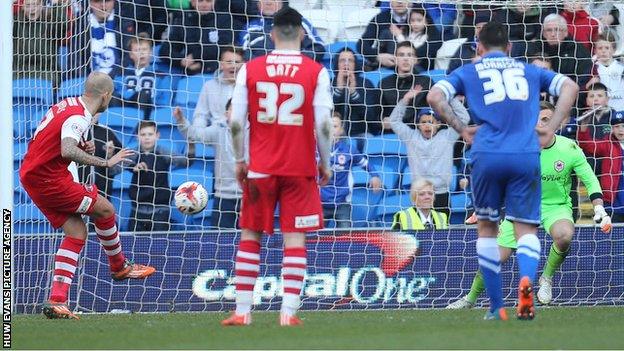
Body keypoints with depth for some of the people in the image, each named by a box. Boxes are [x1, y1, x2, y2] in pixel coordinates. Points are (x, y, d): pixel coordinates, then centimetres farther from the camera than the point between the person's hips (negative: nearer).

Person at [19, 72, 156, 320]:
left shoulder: (68, 105, 10)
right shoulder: (78, 117, -20)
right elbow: (68, 151, -37)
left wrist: (83, 148, 7)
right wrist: (106, 162, -33)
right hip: (48, 179, -9)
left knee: (77, 232, 5)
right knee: (104, 209, -1)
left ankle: (57, 301, -3)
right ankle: (119, 267, 21)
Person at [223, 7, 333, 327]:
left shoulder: (250, 70, -1)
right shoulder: (316, 72, -4)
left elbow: (236, 122, -2)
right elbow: (322, 125, -7)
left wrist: (239, 161, 10)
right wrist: (325, 164, 5)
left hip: (260, 168, 1)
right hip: (300, 168, -1)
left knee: (250, 236, 9)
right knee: (294, 238, 1)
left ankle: (242, 311, 7)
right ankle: (288, 311, -7)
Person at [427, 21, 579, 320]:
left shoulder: (468, 72, 16)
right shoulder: (529, 71, 20)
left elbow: (434, 97, -1)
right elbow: (570, 87, 9)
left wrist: (462, 130, 6)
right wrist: (551, 128, 7)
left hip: (487, 156, 0)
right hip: (526, 156, 0)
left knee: (487, 227, 16)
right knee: (525, 228, 3)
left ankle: (497, 307, 14)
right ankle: (527, 279, -30)